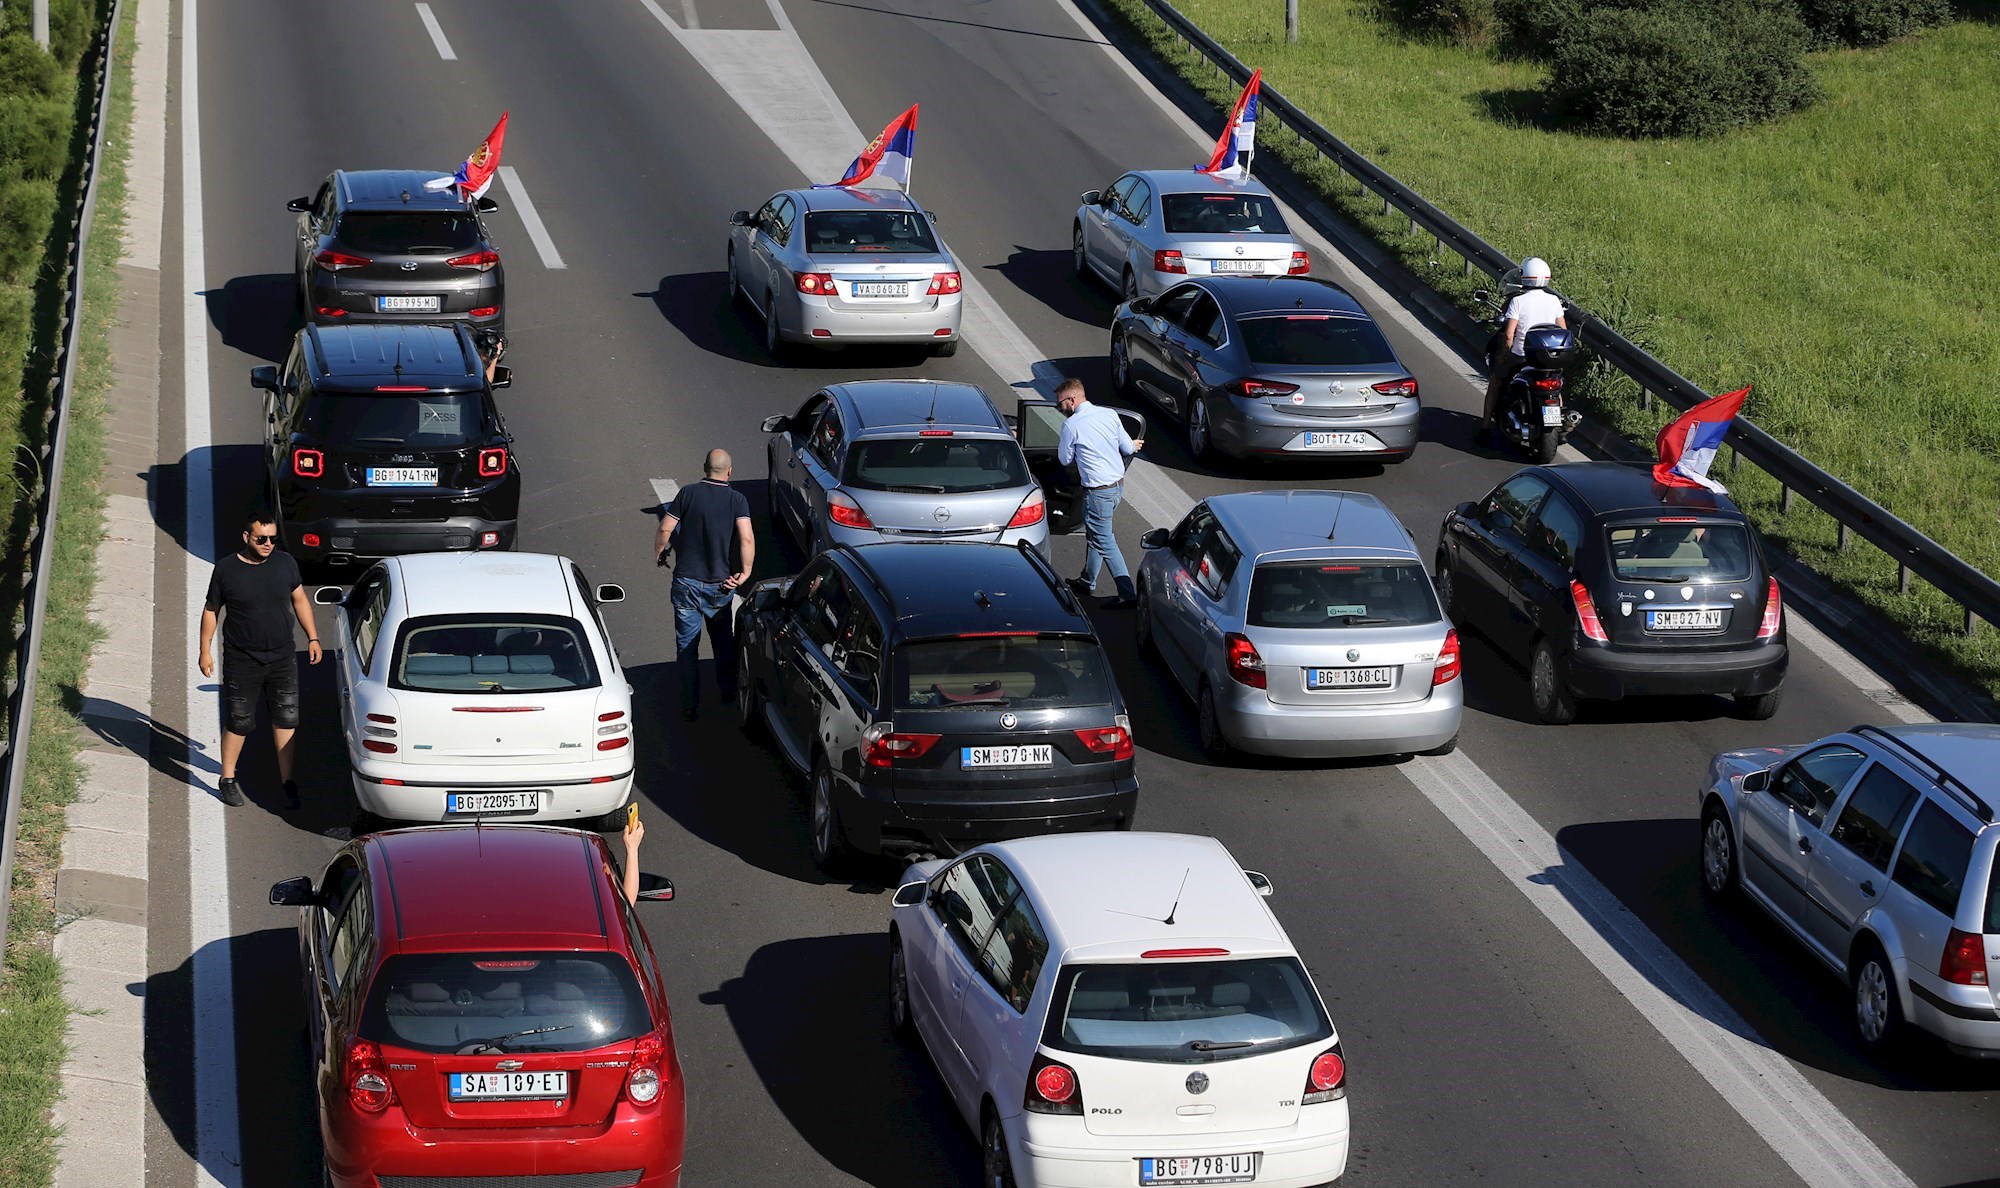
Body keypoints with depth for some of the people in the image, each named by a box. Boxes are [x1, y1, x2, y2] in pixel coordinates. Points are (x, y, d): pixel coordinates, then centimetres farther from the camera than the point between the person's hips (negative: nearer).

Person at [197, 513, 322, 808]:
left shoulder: (285, 563, -1)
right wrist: (205, 651, -1)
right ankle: (228, 779, 21)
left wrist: (313, 638, 7)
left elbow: (300, 600, 10)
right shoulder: (226, 569, -9)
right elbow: (211, 611, 0)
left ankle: (287, 781, 16)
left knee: (285, 720, 6)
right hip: (241, 662, -3)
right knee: (238, 723, 6)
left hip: (282, 659, 3)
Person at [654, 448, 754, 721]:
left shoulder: (688, 493, -6)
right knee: (723, 641, 23)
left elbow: (664, 529, -9)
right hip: (719, 584, 1)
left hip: (686, 582, -1)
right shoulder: (737, 499, -7)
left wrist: (660, 554, 9)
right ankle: (728, 694, 35)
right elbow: (746, 538, -19)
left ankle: (690, 706, 9)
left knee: (687, 646, 8)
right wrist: (745, 572, -9)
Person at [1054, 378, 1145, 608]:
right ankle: (1087, 582, 36)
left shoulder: (1072, 425, -15)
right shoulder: (1109, 414, 2)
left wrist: (1061, 443, 18)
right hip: (1118, 484, 8)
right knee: (1094, 534, 23)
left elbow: (1065, 459, -2)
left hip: (1098, 491, -8)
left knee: (1104, 542, -1)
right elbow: (1128, 449, 7)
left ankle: (1128, 594, -4)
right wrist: (1134, 446, 30)